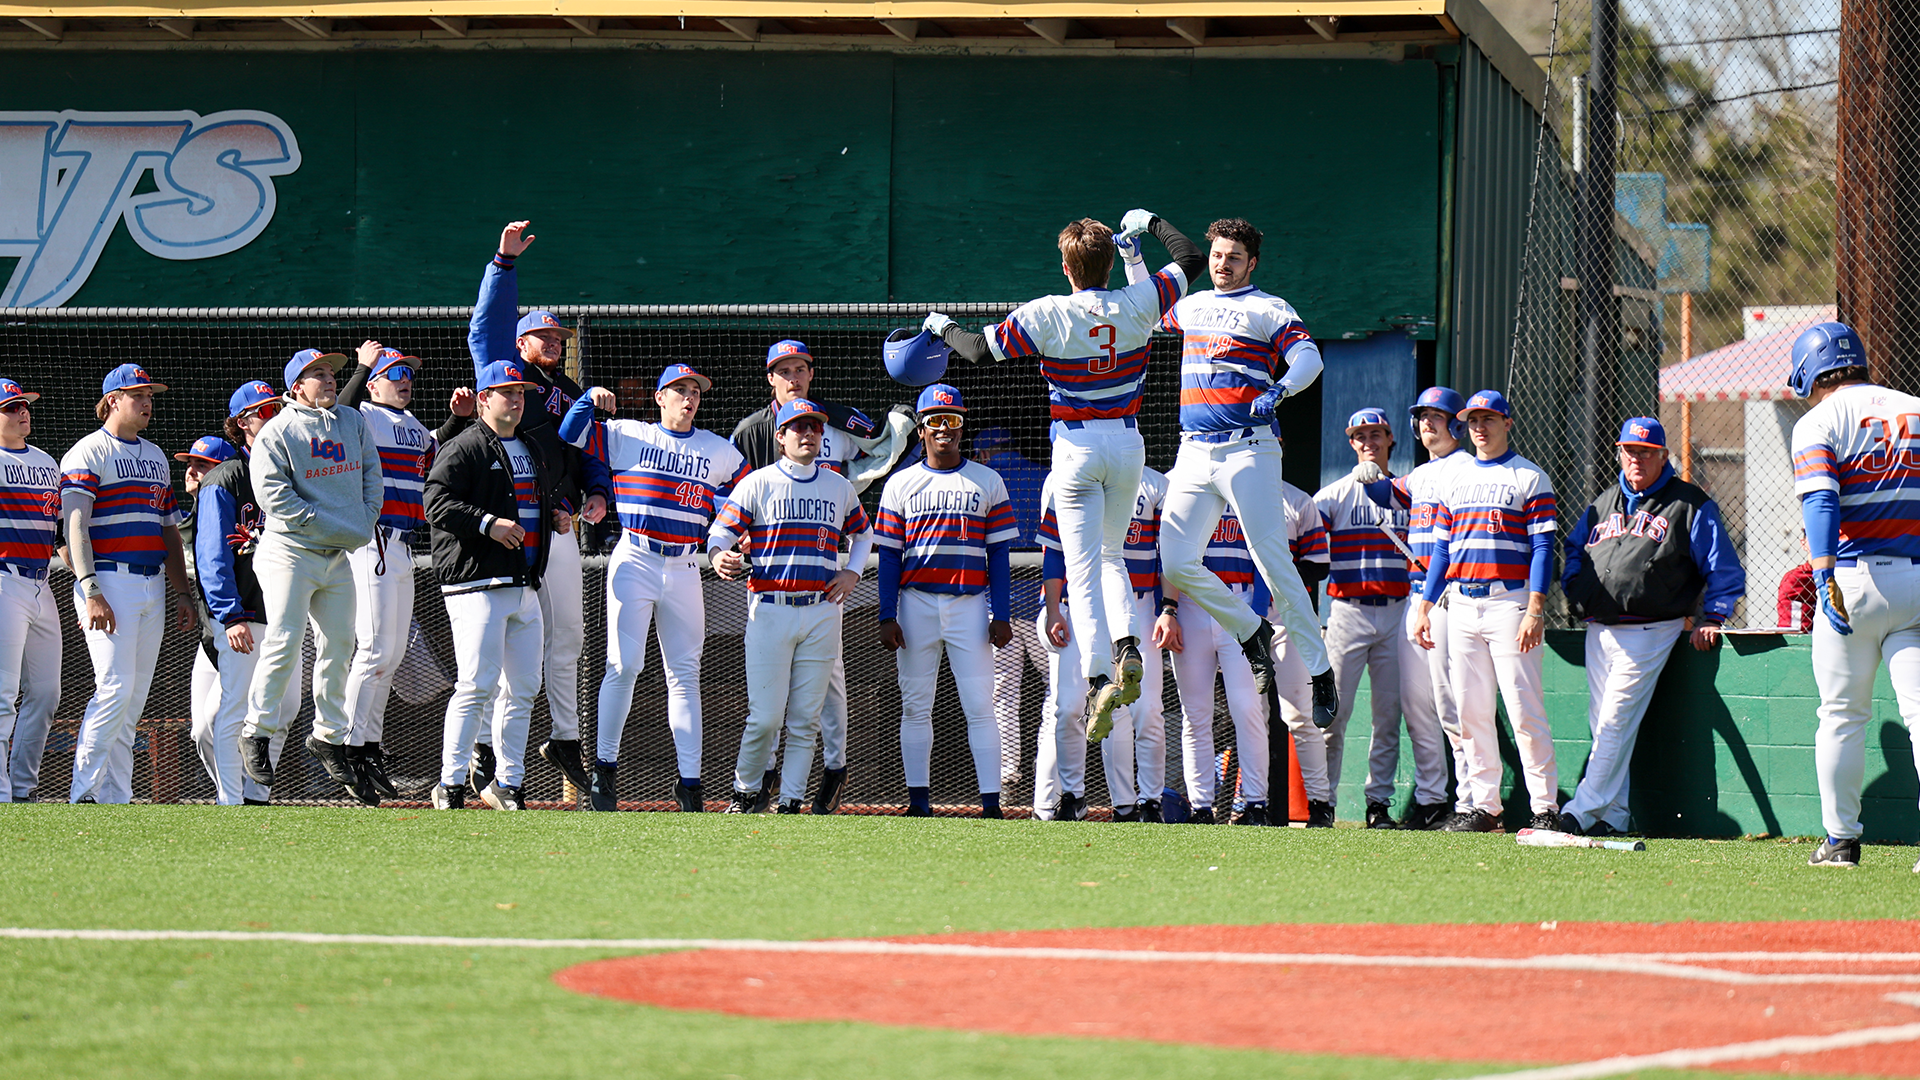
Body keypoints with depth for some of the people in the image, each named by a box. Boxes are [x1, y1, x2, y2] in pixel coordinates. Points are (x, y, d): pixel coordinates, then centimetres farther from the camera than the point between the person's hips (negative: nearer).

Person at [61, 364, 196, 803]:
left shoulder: (156, 457, 20)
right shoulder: (88, 452, -4)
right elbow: (75, 525, -13)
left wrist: (182, 593, 16)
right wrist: (91, 592, -23)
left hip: (152, 586, 8)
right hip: (109, 582, -7)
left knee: (135, 697, 5)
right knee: (115, 686, -16)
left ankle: (117, 795, 8)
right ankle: (84, 793, -13)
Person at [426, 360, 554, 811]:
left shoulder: (535, 451, 21)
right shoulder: (463, 448, -5)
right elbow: (437, 503, -16)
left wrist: (556, 515, 15)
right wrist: (488, 524, -24)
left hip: (525, 585, 8)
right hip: (478, 583, -8)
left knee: (523, 687, 8)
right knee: (478, 684, -14)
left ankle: (507, 784, 16)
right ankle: (450, 786, -10)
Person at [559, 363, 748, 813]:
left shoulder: (720, 452, 13)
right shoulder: (626, 436, 7)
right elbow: (569, 436, 5)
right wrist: (590, 399, -9)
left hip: (684, 569, 3)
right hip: (634, 562, -3)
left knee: (685, 674, 3)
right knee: (624, 665, -11)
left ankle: (689, 782, 4)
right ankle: (605, 767, -1)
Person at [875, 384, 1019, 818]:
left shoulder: (987, 482, 9)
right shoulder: (901, 484, 9)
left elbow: (999, 554, 6)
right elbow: (889, 555, 6)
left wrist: (1001, 616, -2)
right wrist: (887, 617, -3)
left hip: (970, 605, -1)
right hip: (916, 606, 1)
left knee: (979, 705, -6)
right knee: (915, 705, 3)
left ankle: (991, 804, -9)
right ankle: (919, 802, 6)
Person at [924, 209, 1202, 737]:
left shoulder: (1047, 315, -13)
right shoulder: (1137, 305, -5)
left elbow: (980, 350, -8)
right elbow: (1189, 259, 10)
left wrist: (944, 327, 12)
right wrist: (1151, 224, 26)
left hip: (1076, 448, -3)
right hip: (1127, 444, 3)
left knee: (1083, 570, -4)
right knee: (1111, 555, 21)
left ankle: (1098, 679, -17)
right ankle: (1128, 648, -2)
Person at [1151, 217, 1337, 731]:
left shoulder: (1268, 309, 4)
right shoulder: (1190, 307, 21)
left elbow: (1309, 359, -10)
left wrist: (1280, 389, -29)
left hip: (1248, 451, -6)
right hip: (1194, 454, 6)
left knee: (1274, 563, -11)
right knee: (1175, 563, -6)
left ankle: (1319, 673, -7)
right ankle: (1250, 632, 15)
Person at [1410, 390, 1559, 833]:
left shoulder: (1530, 478, 1)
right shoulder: (1456, 478, 18)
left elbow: (1542, 548, -5)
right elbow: (1442, 547, 20)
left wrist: (1535, 611, -15)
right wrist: (1424, 606, 12)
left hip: (1510, 601, -6)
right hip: (1461, 606, 6)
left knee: (1524, 709, -9)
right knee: (1472, 712, 5)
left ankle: (1545, 807, -7)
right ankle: (1482, 805, 9)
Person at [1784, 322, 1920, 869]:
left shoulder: (1819, 423, -2)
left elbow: (1821, 502, -17)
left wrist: (1825, 578, -26)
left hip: (1855, 579, -3)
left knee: (1843, 716, 8)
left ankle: (1841, 839, 13)